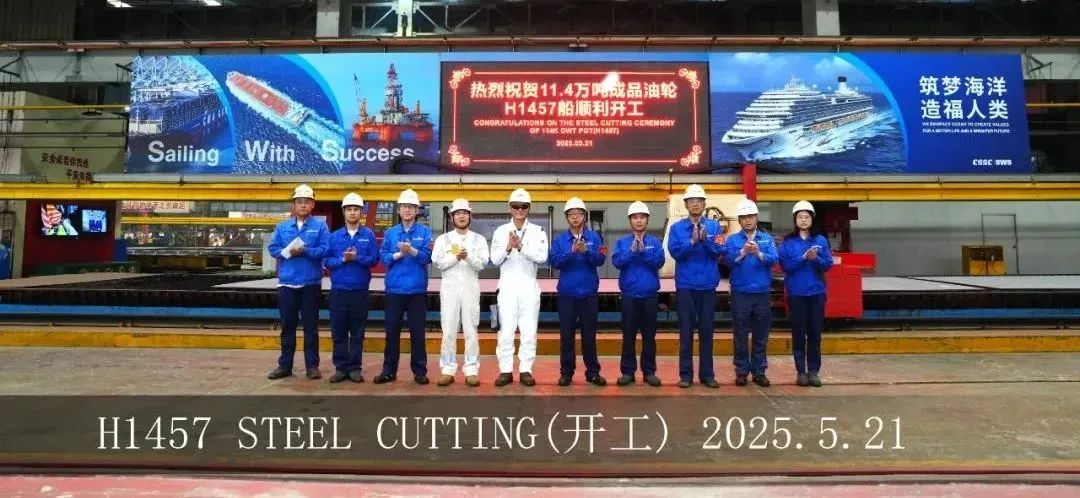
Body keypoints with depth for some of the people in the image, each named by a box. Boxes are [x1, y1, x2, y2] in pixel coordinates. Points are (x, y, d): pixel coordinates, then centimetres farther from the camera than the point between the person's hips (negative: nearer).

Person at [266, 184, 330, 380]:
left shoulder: (320, 225, 1)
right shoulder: (282, 226, 10)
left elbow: (325, 249, -8)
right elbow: (273, 248, 5)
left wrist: (305, 251, -19)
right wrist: (288, 252, -13)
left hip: (311, 283, -2)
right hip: (286, 282, 3)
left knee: (311, 326, 4)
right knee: (287, 325, 9)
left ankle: (312, 365, 11)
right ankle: (285, 365, 18)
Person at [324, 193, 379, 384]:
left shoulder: (369, 235, 3)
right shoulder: (334, 236, 7)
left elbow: (374, 260, -3)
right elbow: (327, 261, 2)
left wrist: (357, 257, -18)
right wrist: (343, 259, -15)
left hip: (360, 290, -1)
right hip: (338, 289, 1)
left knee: (357, 332, 5)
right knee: (338, 331, 5)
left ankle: (355, 367, 13)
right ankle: (341, 367, 15)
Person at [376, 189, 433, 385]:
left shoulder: (425, 232, 3)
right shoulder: (390, 233, 9)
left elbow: (427, 257, -8)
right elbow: (384, 257, 1)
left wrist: (412, 250, -24)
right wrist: (399, 254, -15)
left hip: (417, 289, -2)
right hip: (394, 289, 2)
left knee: (417, 331, 4)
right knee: (392, 331, 7)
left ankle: (419, 371, 13)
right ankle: (389, 370, 17)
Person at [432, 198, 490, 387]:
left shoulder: (479, 239, 8)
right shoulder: (443, 239, 9)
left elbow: (481, 264, -3)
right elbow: (438, 263, -2)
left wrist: (468, 257, -21)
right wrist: (456, 257, -15)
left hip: (470, 288, 0)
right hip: (449, 287, 0)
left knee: (471, 330, 0)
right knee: (448, 330, 1)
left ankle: (471, 370, 5)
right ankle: (447, 370, 8)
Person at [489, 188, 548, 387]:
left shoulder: (538, 231, 4)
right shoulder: (501, 231, 7)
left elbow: (542, 257, -8)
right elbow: (495, 260, 0)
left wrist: (521, 246, -19)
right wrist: (508, 247, -17)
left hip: (529, 286, 0)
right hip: (507, 286, 0)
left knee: (529, 331, 2)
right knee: (506, 330, 0)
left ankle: (526, 370, 10)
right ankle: (505, 370, 8)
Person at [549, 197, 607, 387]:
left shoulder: (594, 237, 3)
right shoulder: (559, 239, 4)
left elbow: (600, 259, -10)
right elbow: (554, 261, -10)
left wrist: (586, 251, -28)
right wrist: (572, 251, -25)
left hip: (589, 293, 0)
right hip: (566, 293, 0)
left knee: (589, 333, 7)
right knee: (566, 334, 5)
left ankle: (593, 372, 17)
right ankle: (566, 372, 15)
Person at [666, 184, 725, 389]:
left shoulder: (713, 225, 5)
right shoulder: (677, 227, 2)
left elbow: (720, 250, -6)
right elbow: (675, 251, -9)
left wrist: (706, 239, -23)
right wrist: (692, 241, -23)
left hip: (708, 285, 1)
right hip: (685, 285, -1)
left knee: (706, 330, 8)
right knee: (686, 330, 4)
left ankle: (707, 373, 17)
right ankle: (685, 374, 12)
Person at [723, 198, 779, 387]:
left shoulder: (767, 238, 6)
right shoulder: (733, 239, 2)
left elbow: (773, 259, -10)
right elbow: (728, 260, -14)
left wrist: (758, 253, -29)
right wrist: (743, 252, -32)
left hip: (762, 293, 1)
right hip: (740, 293, -1)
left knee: (761, 336, 8)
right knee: (740, 335, 5)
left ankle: (759, 371, 18)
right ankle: (741, 371, 14)